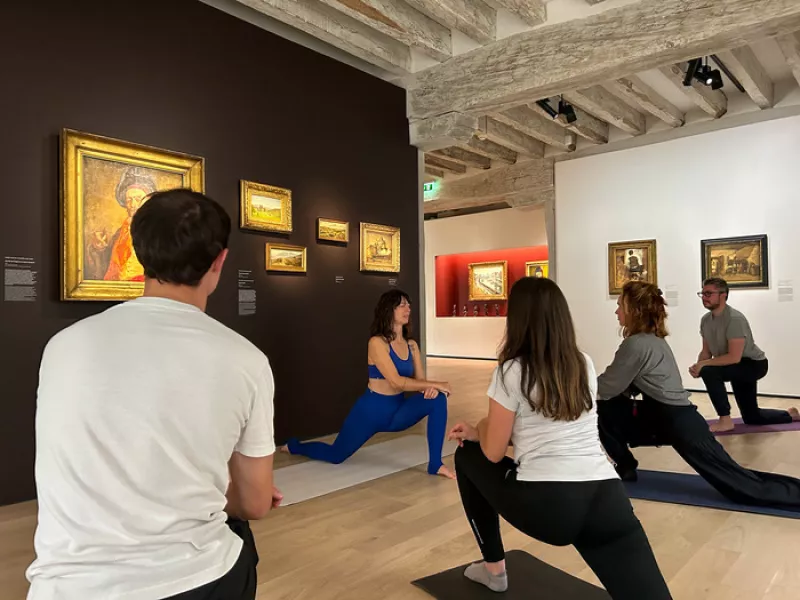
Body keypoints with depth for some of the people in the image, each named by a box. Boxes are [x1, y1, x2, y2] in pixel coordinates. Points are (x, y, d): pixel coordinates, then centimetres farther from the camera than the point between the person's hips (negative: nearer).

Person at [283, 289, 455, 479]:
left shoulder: (411, 345, 1)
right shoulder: (377, 343, -20)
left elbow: (421, 381, 0)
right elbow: (397, 382, -28)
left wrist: (431, 388, -24)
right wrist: (436, 384, -25)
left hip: (398, 411, 5)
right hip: (371, 411, -5)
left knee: (437, 398, -19)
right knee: (335, 455, 10)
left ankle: (435, 464, -11)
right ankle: (294, 446, 42)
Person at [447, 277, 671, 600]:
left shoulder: (512, 371, -4)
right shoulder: (585, 365, 14)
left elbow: (493, 453, 1)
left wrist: (480, 430, 24)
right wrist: (478, 433, 29)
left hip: (545, 504, -4)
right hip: (608, 500, 5)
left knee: (467, 455, 22)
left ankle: (493, 569, 33)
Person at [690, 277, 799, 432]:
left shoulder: (734, 319, -29)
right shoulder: (705, 319, -4)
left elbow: (734, 357, -34)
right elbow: (706, 351, 2)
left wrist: (704, 364, -30)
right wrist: (698, 365, -18)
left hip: (754, 364, -8)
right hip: (739, 369, 8)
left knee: (709, 372, -34)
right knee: (751, 418, 18)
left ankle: (725, 421, -20)